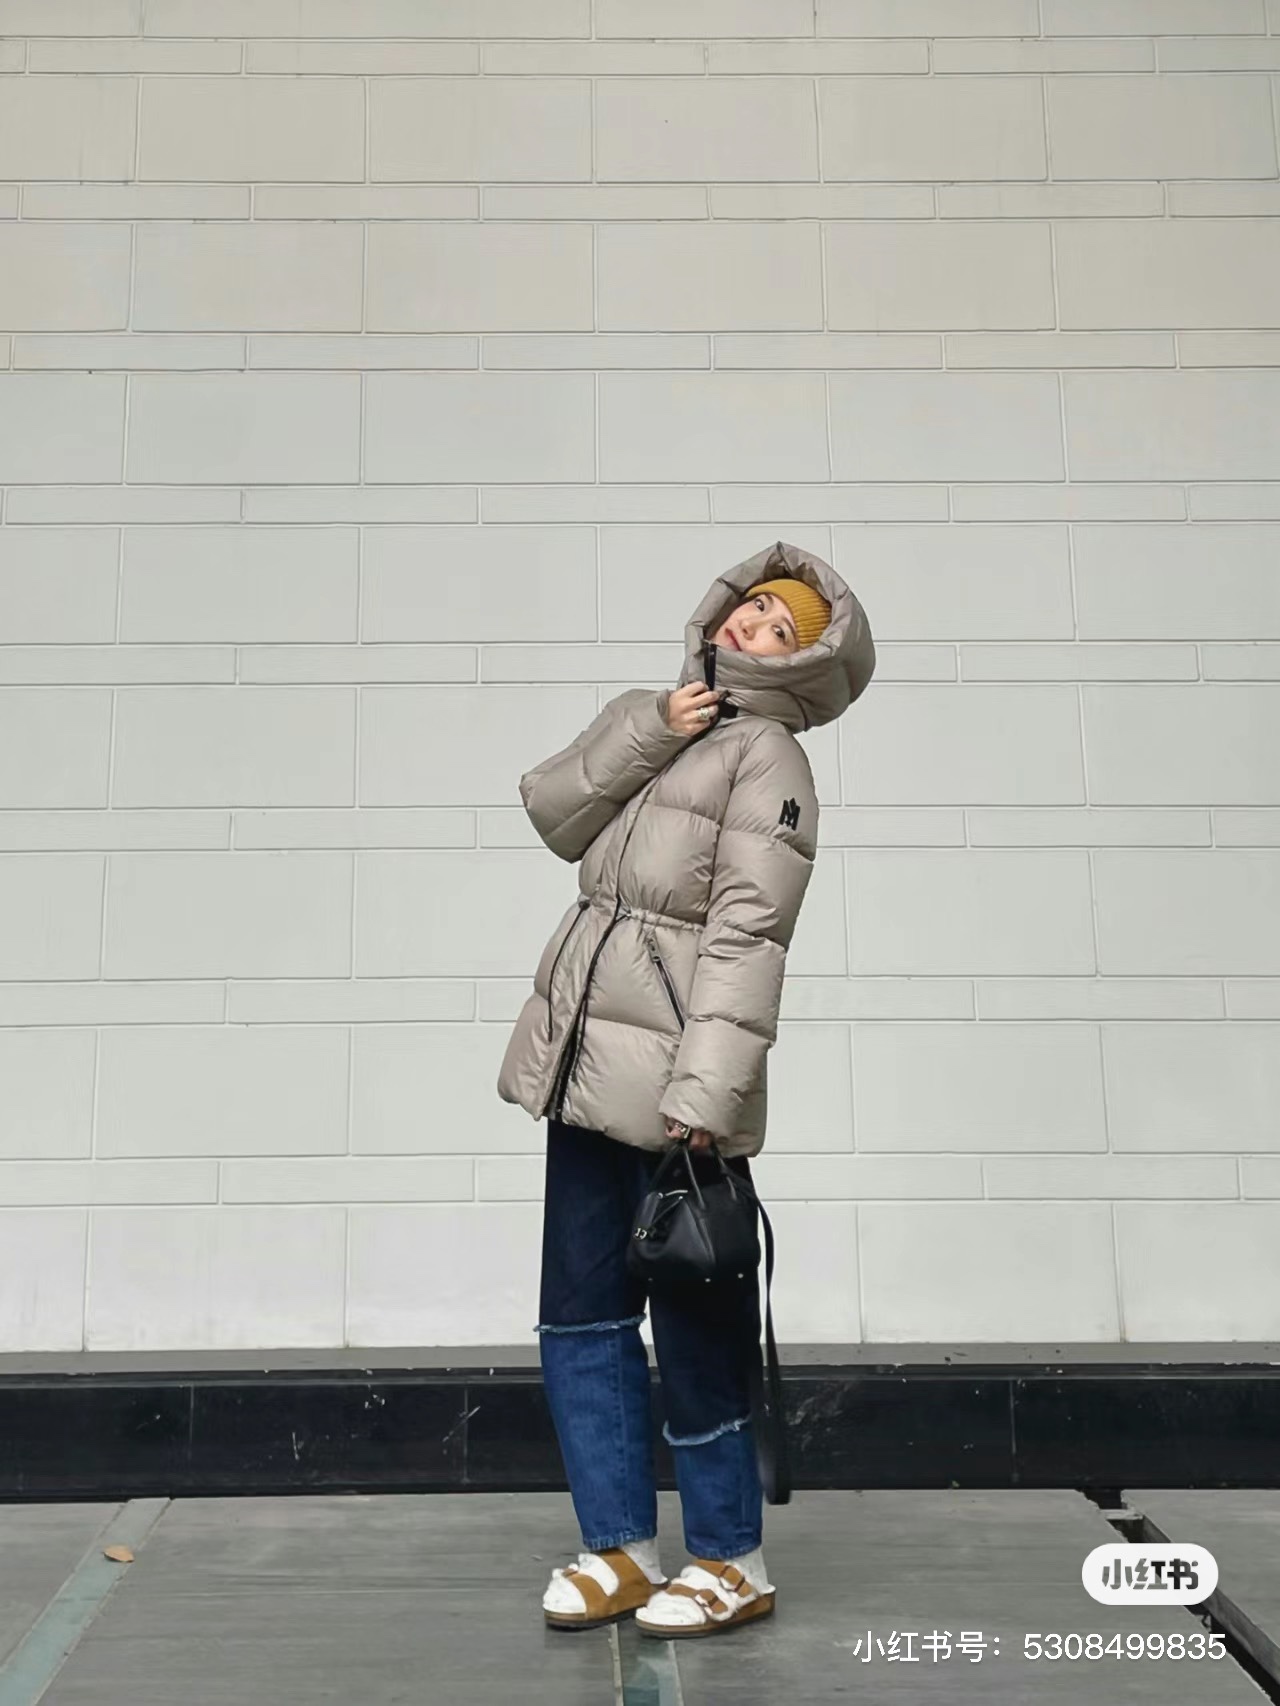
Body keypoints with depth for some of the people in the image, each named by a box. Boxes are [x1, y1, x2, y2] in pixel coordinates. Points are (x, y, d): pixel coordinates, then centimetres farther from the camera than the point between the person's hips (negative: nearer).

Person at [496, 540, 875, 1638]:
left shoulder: (768, 758, -6)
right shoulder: (649, 720, 17)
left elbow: (747, 934, -15)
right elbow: (554, 816, 5)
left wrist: (705, 1093, -23)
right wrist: (646, 732, -7)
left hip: (672, 1081, -8)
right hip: (588, 1060, 8)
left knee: (694, 1324, 2)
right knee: (581, 1313, 11)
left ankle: (731, 1562, 18)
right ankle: (620, 1548, 24)